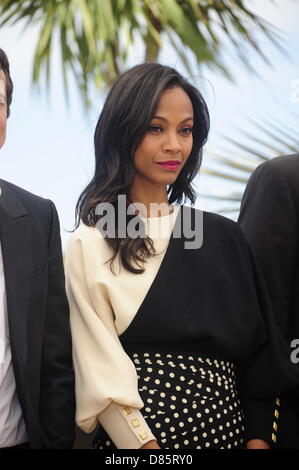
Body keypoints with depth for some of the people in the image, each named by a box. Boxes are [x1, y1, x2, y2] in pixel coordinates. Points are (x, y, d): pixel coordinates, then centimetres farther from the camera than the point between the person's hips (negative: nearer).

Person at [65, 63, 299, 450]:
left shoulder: (223, 236, 5)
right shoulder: (90, 245, -5)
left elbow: (258, 353, 3)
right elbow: (104, 377, -11)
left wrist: (259, 438, -9)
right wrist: (146, 445, -21)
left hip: (228, 431, 4)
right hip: (134, 436, -4)